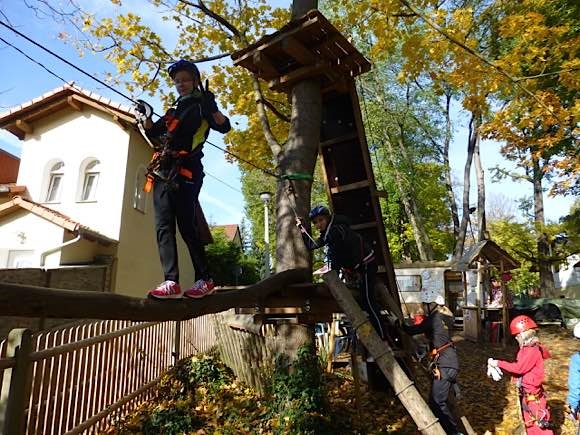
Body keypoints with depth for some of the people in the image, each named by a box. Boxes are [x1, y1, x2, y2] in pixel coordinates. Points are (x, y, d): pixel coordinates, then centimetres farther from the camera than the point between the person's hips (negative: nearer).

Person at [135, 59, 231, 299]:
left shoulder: (201, 105, 6)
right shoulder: (174, 108, 26)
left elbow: (224, 126, -10)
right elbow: (154, 134, 26)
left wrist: (212, 108, -28)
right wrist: (146, 117, 8)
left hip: (185, 173, -7)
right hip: (163, 172, 7)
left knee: (186, 226, -13)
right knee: (163, 227, -5)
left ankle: (205, 280, -4)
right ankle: (171, 282, -8)